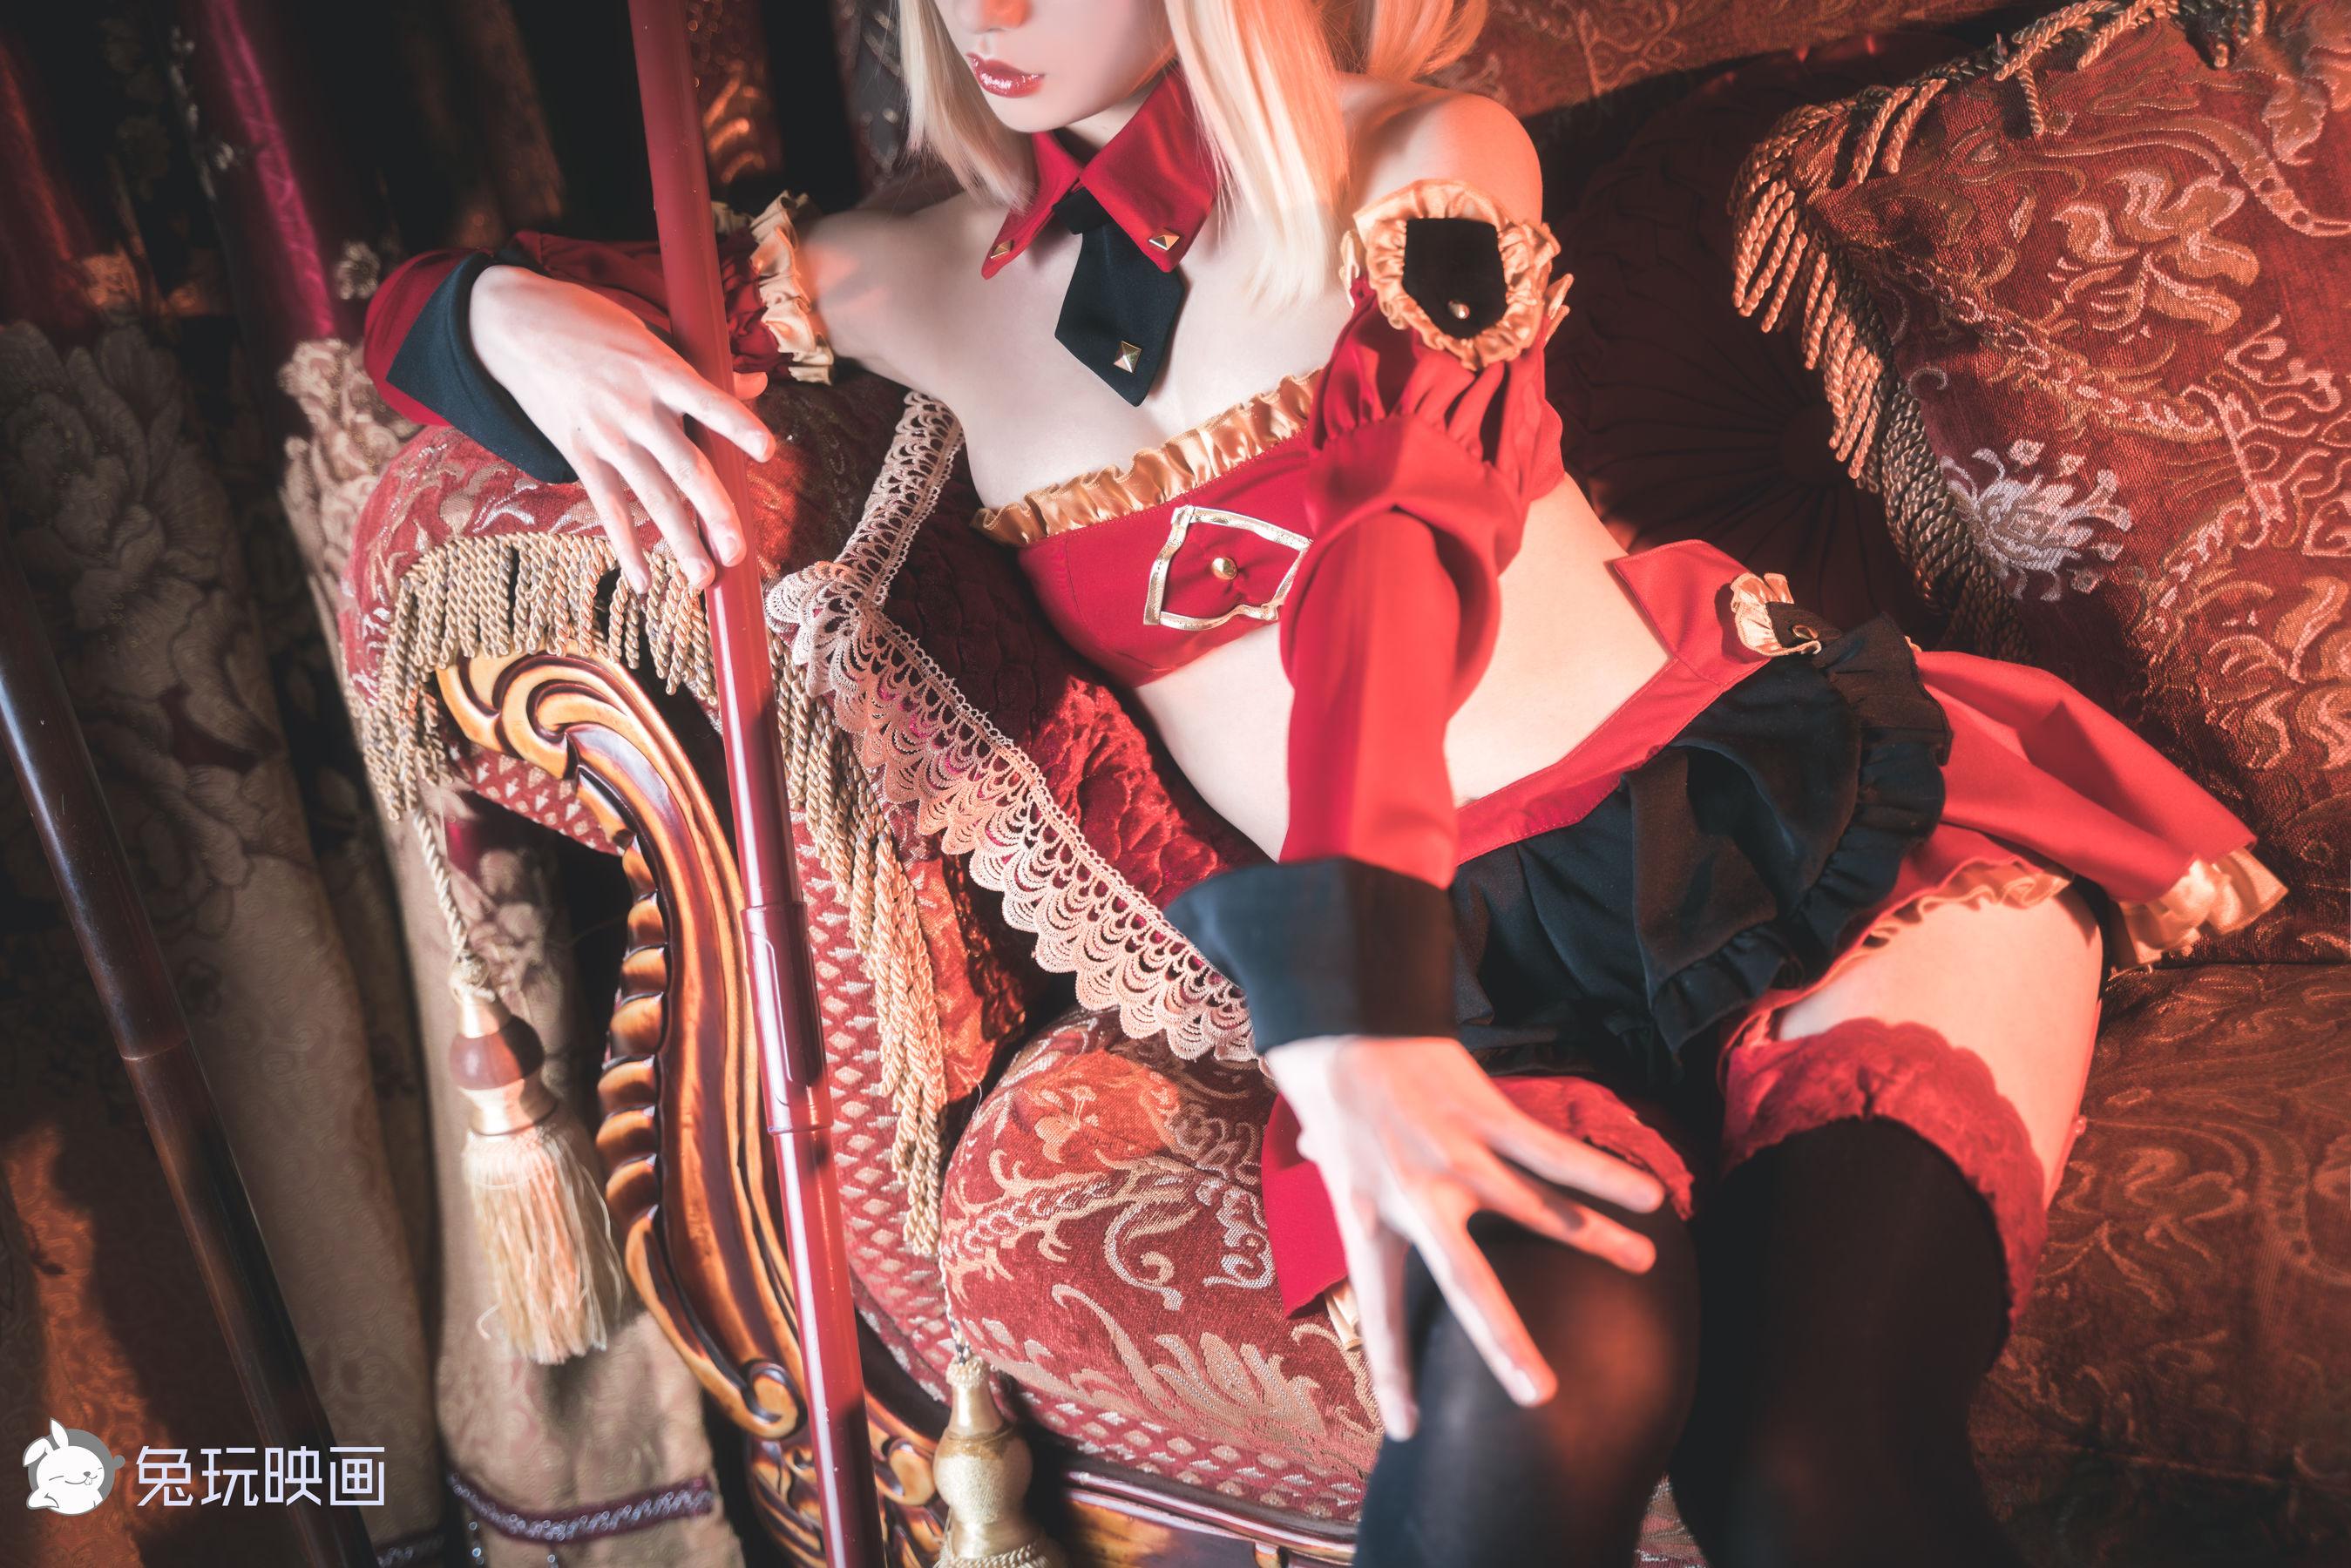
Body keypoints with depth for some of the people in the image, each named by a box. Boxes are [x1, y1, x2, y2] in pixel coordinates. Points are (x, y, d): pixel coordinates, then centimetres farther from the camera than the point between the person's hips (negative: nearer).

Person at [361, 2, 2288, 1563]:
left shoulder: (1426, 164, 2)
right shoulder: (920, 280, 9)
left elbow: (1397, 554, -17)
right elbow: (415, 304, 18)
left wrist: (1346, 1019, -29)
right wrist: (523, 319, -7)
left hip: (1799, 806, 0)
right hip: (1459, 955, 1)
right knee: (1532, 1399, -31)